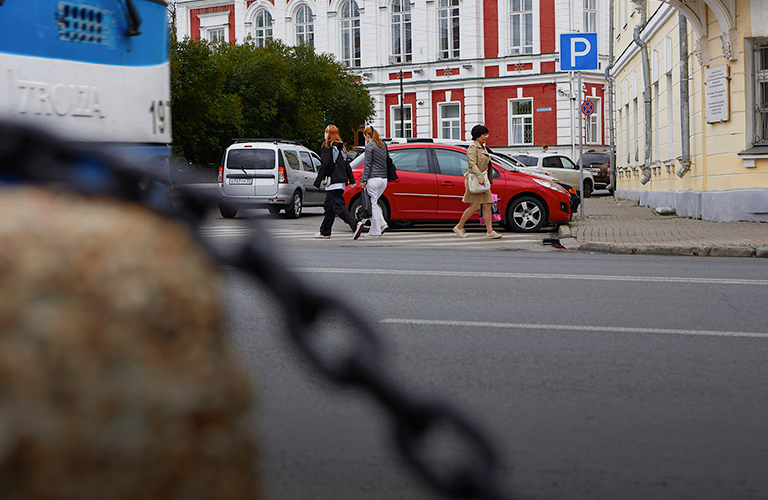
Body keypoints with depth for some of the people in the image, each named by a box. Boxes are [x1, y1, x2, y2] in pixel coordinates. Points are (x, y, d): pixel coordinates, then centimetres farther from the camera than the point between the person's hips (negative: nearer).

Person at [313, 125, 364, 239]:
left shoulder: (327, 146, -6)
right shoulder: (341, 147, 17)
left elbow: (325, 164, -13)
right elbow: (346, 165, 16)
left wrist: (318, 180, -11)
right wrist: (351, 180, 15)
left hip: (333, 181, -9)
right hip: (341, 180, 9)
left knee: (338, 206, -13)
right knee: (329, 206, 16)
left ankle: (355, 224, -29)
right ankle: (324, 232, 22)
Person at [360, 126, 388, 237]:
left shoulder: (369, 146, -7)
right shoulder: (382, 145, 16)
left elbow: (368, 165, -12)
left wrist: (363, 181, -11)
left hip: (374, 178, -8)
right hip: (384, 178, 8)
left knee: (372, 203, -2)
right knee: (374, 202, 17)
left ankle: (375, 231, -2)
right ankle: (382, 224, 3)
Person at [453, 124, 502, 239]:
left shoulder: (483, 148, 18)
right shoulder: (473, 147, -11)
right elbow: (472, 164, -22)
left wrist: (488, 180, 24)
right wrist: (479, 176, -32)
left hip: (482, 180, 9)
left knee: (487, 205, 1)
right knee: (475, 206, -9)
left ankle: (490, 231, -1)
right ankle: (459, 227, 5)